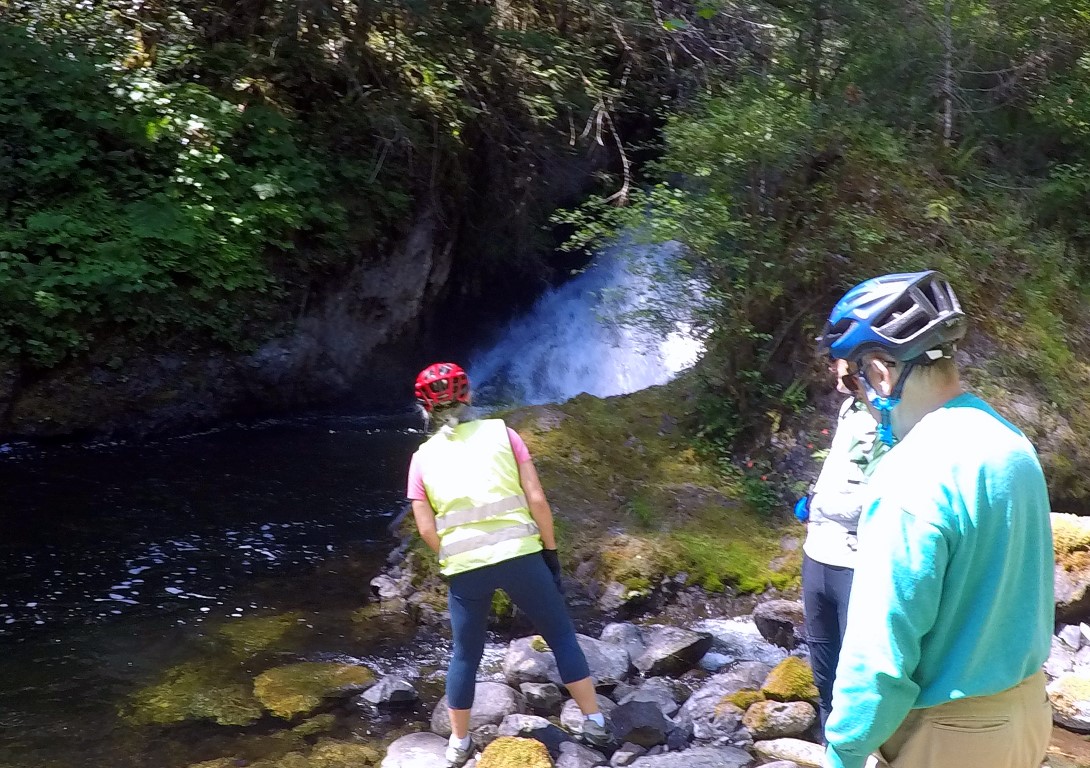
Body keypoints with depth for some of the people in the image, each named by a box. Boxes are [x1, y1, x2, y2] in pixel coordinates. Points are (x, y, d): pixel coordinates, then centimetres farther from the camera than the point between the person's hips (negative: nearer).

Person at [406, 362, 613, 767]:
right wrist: (550, 550, 7)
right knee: (561, 636, 15)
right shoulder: (499, 432, 2)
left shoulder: (422, 458, 5)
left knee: (465, 655, 19)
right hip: (520, 555, -1)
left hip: (464, 568, 1)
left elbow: (427, 529, 2)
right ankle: (595, 724, 19)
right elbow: (537, 498, -3)